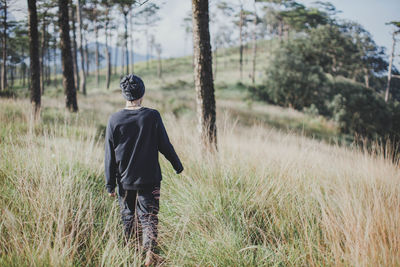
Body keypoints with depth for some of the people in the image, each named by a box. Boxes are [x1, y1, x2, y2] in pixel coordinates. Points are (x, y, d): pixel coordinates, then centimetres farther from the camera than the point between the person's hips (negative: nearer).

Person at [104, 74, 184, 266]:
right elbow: (165, 146, -3)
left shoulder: (114, 120, -5)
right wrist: (178, 166, 13)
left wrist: (110, 185, 5)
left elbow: (110, 156, -2)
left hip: (125, 180, 2)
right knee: (148, 217, 4)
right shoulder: (152, 116, -9)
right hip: (149, 179, -1)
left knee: (128, 217, 16)